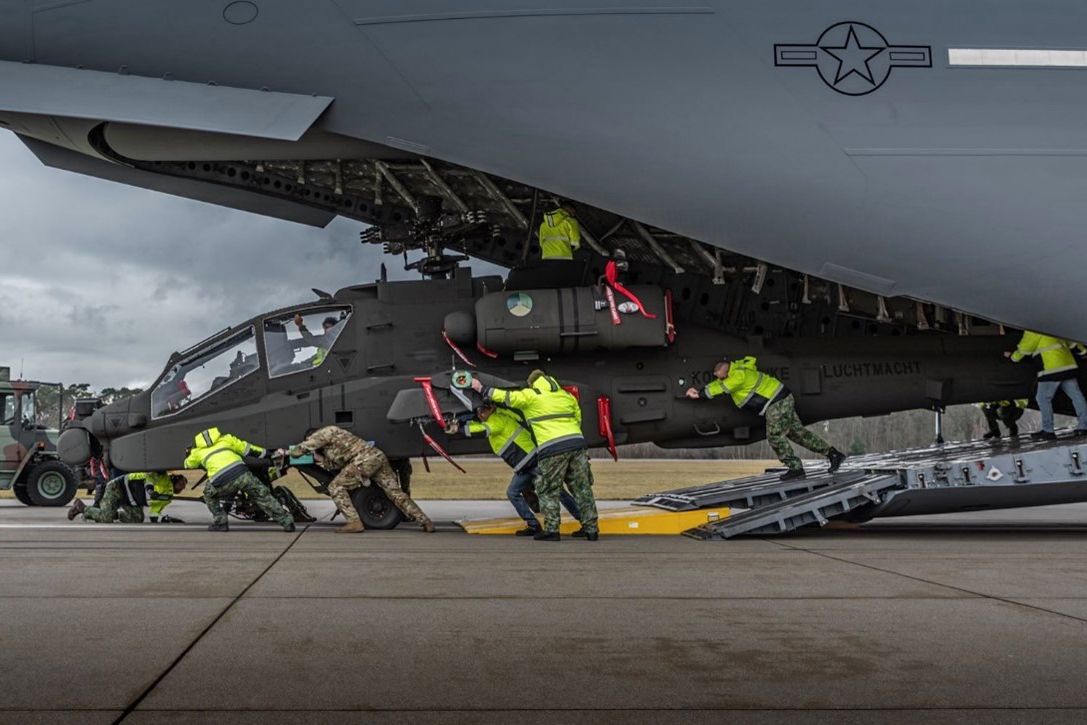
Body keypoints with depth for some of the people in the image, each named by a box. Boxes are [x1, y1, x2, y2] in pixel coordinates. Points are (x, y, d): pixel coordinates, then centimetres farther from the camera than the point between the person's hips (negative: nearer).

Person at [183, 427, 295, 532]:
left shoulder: (197, 451, 26)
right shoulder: (225, 439, 27)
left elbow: (188, 464, 46)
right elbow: (246, 449, 26)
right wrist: (267, 453, 32)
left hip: (222, 483, -1)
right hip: (242, 474, 1)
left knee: (209, 494, 31)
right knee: (263, 496, 15)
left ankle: (220, 522, 24)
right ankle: (286, 521, 11)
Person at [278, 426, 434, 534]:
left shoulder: (324, 432, 6)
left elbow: (301, 448, 7)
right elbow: (339, 464, 25)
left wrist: (285, 452, 24)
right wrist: (322, 460, 18)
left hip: (365, 459, -9)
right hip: (379, 456, 9)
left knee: (336, 487, 0)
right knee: (395, 492, 8)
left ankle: (354, 522, -9)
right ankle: (425, 522, 4)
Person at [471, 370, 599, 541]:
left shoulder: (530, 396, 6)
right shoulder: (567, 396, 21)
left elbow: (504, 396, 6)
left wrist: (481, 388, 16)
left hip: (553, 449, -5)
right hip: (577, 443, 5)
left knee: (548, 491, 6)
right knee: (582, 489, 10)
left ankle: (551, 530, 3)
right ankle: (591, 529, 10)